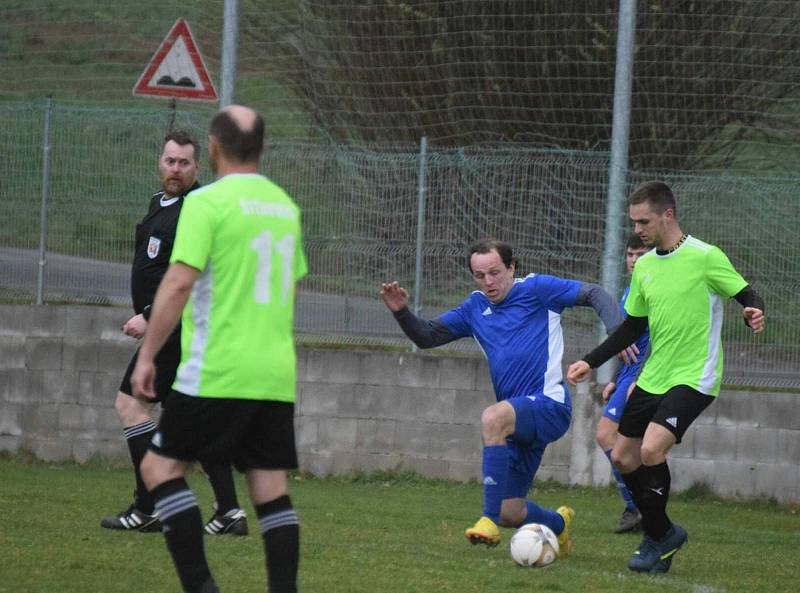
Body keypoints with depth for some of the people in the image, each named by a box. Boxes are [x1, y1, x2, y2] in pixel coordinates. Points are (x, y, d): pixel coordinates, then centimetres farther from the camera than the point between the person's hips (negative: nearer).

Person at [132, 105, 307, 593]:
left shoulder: (208, 202, -9)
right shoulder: (285, 205, 14)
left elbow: (179, 283, -14)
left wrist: (147, 356, -8)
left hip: (217, 371, -6)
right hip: (277, 377, 7)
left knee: (161, 466, 2)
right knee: (272, 489, 6)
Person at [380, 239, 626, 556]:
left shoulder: (536, 289, -3)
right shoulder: (476, 308, 14)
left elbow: (594, 294, -6)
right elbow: (427, 336, 18)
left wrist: (616, 333, -22)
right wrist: (402, 312, -1)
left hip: (550, 404, -7)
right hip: (519, 418, 7)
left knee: (492, 418, -37)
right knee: (510, 514, 8)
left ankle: (489, 520, -35)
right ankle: (559, 524, 42)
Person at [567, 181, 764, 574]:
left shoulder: (705, 257, -12)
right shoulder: (644, 266, 9)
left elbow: (748, 296, -7)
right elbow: (632, 327, 17)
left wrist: (753, 313, -31)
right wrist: (590, 362, 12)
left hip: (693, 378, -8)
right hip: (652, 377, 8)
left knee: (651, 450, -22)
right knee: (623, 457, 8)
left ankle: (658, 538, -3)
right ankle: (662, 533, 25)